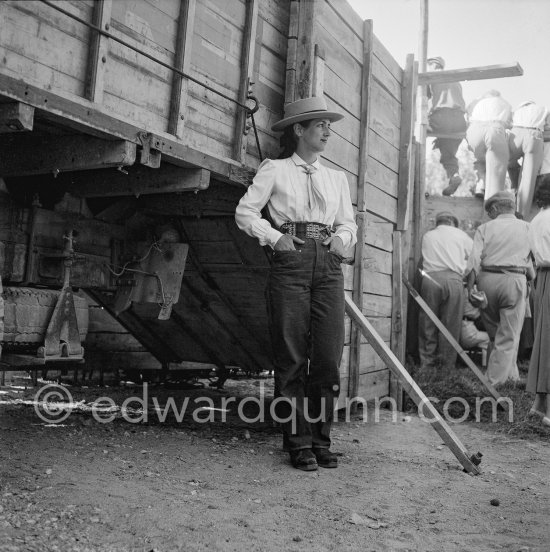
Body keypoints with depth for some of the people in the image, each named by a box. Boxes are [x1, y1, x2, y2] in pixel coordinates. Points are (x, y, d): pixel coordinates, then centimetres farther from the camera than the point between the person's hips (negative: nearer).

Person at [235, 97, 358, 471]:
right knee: (292, 356, -2)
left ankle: (321, 439, 12)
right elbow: (246, 212, 4)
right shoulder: (275, 170, 9)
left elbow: (349, 223, 21)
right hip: (291, 262, -4)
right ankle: (299, 441, 7)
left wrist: (343, 237, -1)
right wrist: (274, 237, -9)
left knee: (329, 356, 0)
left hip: (328, 265, 4)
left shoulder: (337, 178, 20)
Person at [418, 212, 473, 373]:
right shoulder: (460, 235, 17)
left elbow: (423, 259, 18)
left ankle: (428, 363, 8)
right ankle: (447, 365, 4)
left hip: (430, 278, 1)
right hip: (453, 279, -1)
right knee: (451, 324, 3)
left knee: (428, 323, 6)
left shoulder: (427, 236, 21)